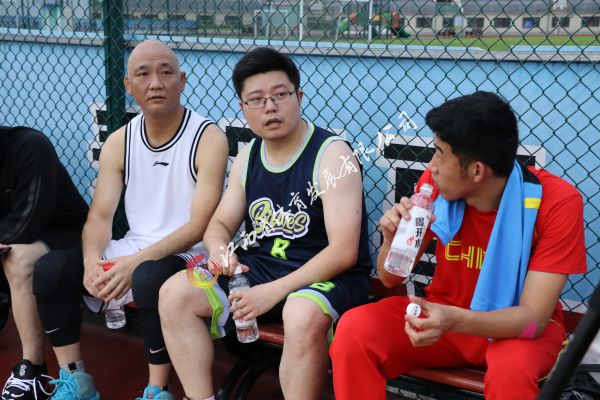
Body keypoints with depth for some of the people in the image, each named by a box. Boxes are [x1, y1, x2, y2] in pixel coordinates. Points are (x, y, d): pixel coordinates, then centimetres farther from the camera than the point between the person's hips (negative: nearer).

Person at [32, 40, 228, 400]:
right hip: (131, 251, 6)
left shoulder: (208, 139, -10)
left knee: (149, 278, -37)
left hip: (186, 255, -5)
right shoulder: (119, 143, 7)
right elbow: (100, 216, 2)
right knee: (49, 270, -12)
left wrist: (136, 262, -25)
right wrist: (92, 261, -20)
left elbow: (200, 225, -17)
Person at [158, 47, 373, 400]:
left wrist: (274, 291, -25)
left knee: (303, 314, -39)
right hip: (260, 267, 6)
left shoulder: (332, 154, -14)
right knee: (175, 294, -9)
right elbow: (221, 224, 14)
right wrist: (219, 250, -12)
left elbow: (343, 252, -20)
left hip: (328, 277, -6)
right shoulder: (249, 156, 8)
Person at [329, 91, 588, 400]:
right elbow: (390, 279, -1)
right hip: (444, 314, 3)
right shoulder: (436, 184, -12)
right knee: (354, 330, -22)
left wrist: (456, 321, -41)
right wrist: (392, 240, -25)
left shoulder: (557, 202, -21)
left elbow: (533, 317, -23)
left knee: (511, 369, -37)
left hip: (518, 327, -2)